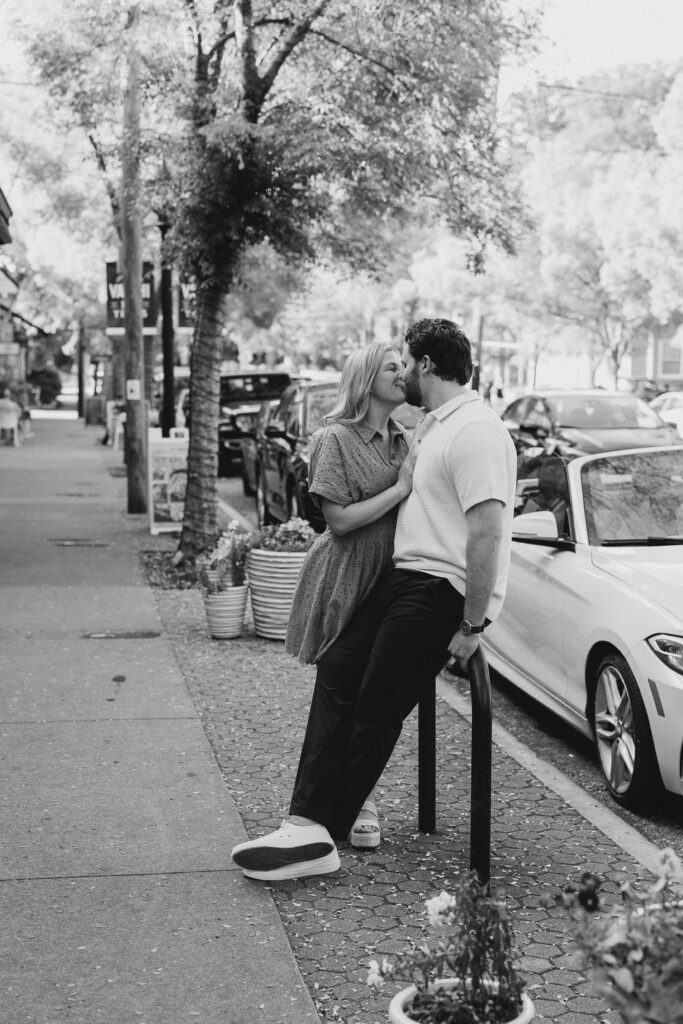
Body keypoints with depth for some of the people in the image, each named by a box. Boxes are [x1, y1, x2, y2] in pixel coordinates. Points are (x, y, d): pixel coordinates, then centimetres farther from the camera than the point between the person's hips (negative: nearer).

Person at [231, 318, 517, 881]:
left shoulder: (474, 432, -17)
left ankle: (318, 833, 1)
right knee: (337, 671, 0)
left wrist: (471, 626, -23)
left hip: (442, 590, -10)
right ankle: (310, 825, -3)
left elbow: (488, 535, -24)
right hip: (407, 575, 10)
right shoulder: (436, 427, 19)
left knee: (376, 710, -7)